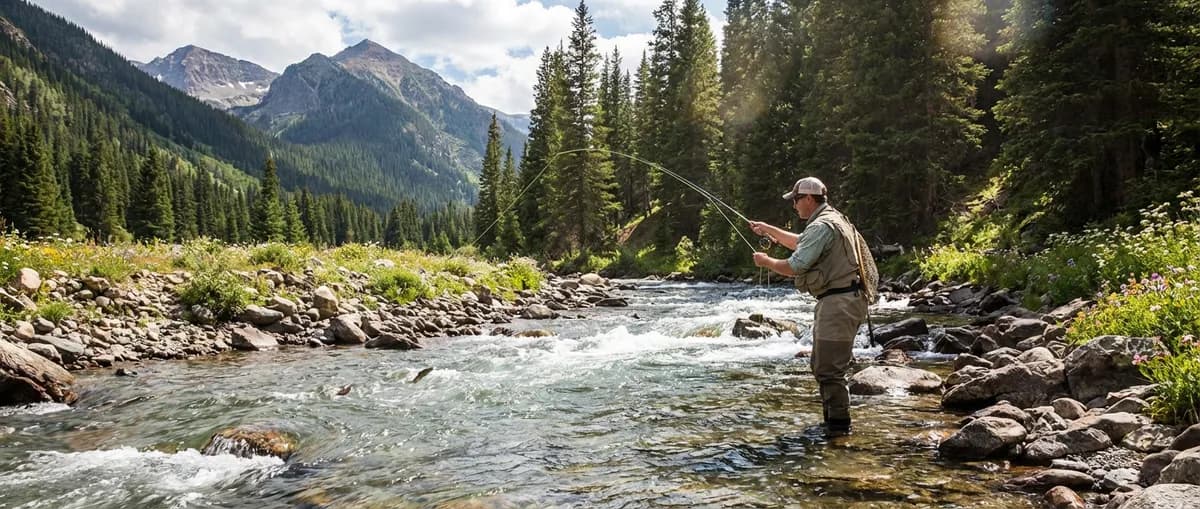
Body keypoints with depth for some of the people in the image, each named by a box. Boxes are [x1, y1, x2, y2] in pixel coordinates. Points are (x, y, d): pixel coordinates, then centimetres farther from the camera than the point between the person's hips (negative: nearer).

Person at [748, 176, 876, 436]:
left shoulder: (822, 226, -17)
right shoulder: (832, 220, 18)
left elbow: (794, 267, -21)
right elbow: (799, 242, 35)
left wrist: (766, 261, -4)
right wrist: (768, 229, 33)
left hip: (838, 304, -11)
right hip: (838, 301, 11)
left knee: (829, 369, -7)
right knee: (822, 365, 18)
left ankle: (838, 426, 0)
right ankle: (832, 419, 26)